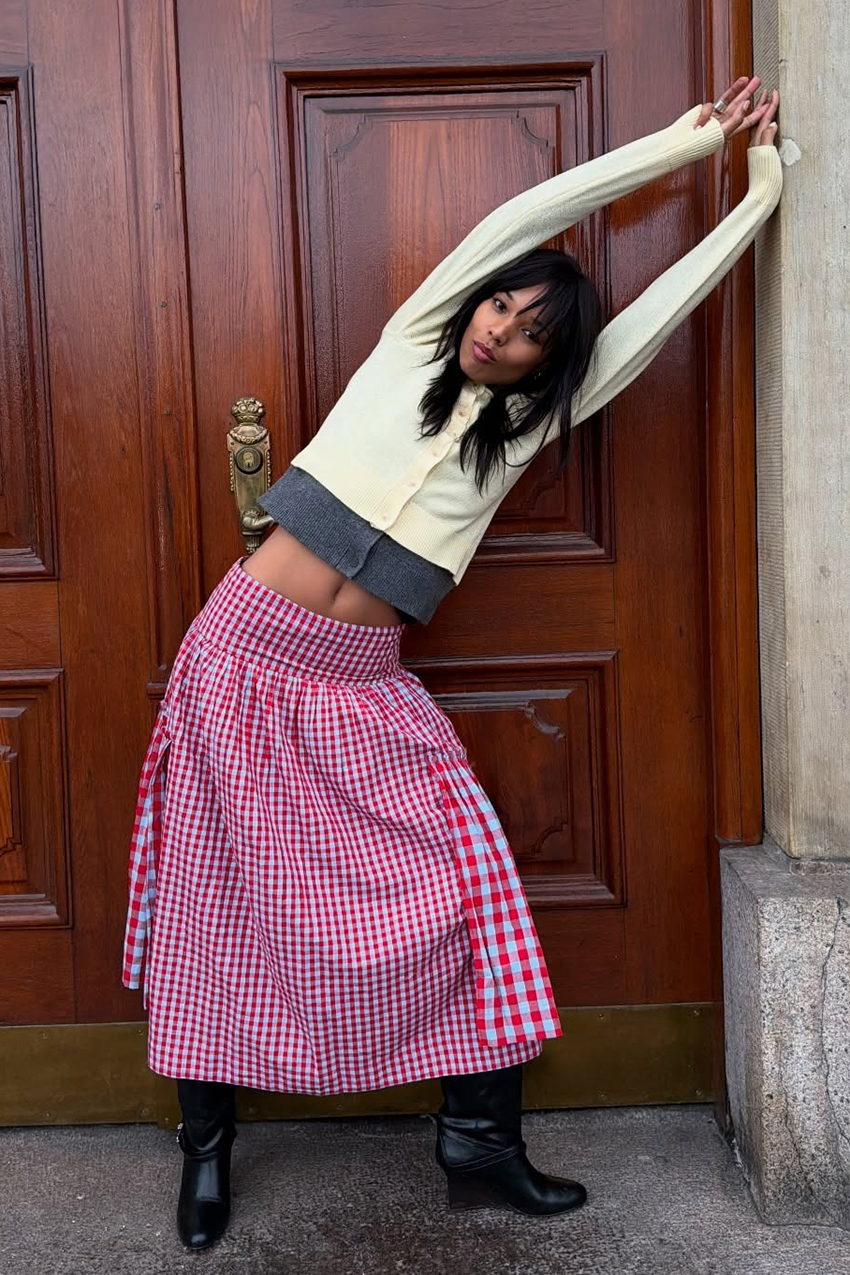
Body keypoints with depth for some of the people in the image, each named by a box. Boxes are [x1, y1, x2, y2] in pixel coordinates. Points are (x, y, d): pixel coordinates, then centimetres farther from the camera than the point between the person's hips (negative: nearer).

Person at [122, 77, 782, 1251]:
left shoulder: (529, 424, 6)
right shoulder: (414, 340, 3)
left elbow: (664, 303, 5)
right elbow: (527, 215, -2)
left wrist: (763, 186, 7)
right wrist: (685, 138, 2)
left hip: (362, 686, 2)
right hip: (246, 648, -1)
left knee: (465, 883, -7)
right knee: (220, 897, 5)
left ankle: (481, 1138, 8)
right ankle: (207, 1143, 22)